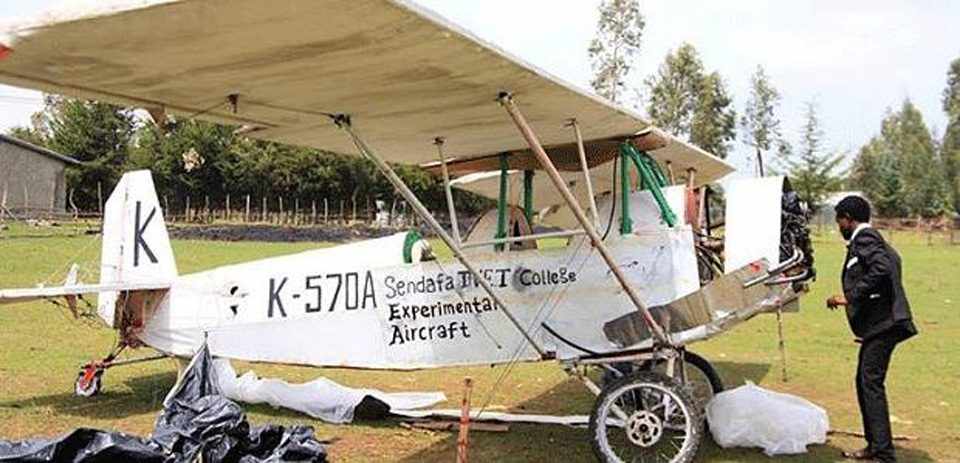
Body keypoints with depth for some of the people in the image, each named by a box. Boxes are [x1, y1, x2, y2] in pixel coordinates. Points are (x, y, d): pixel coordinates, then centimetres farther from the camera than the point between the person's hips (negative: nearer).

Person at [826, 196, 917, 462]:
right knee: (865, 382, 15)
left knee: (871, 383, -11)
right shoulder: (870, 239, 21)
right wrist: (851, 298, 18)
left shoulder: (864, 238, -9)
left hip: (882, 322, -11)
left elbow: (882, 269, -23)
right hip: (878, 323, 11)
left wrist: (850, 298, -18)